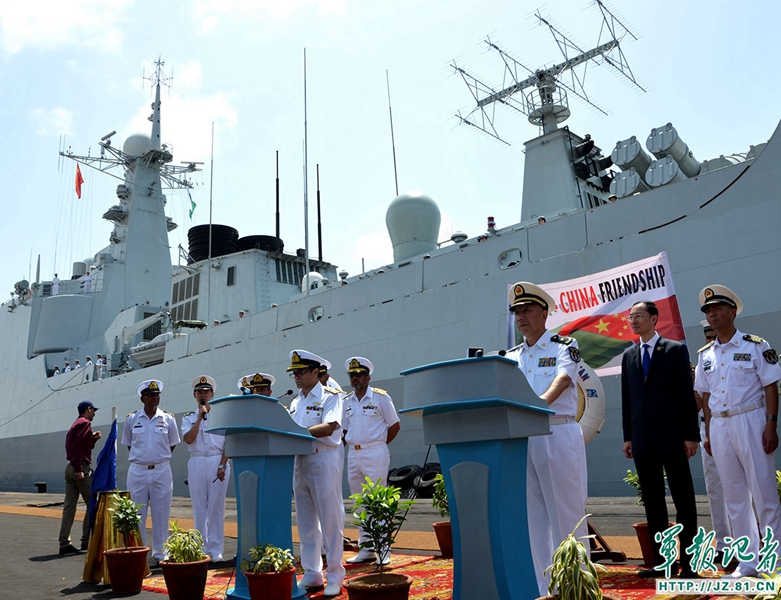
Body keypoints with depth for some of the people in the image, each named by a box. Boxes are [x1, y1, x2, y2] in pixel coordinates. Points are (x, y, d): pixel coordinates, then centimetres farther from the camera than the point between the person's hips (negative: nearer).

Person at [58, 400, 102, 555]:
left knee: (69, 507, 6)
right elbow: (78, 447, -19)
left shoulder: (76, 424, 22)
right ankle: (86, 541, 3)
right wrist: (79, 470, -23)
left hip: (70, 467, 9)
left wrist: (93, 439, 16)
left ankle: (64, 544, 6)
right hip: (81, 467, -9)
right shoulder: (85, 423, -8)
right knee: (92, 504, 0)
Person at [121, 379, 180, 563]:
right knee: (136, 514, 7)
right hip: (137, 471, 0)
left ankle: (160, 552, 16)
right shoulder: (131, 419, 2)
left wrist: (160, 458, 6)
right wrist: (141, 458, 7)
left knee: (161, 514, 5)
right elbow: (128, 443, 13)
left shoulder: (168, 419, 1)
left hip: (161, 471, 0)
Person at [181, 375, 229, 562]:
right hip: (197, 464, 2)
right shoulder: (188, 418, 11)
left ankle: (215, 550, 6)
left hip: (218, 463, -2)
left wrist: (222, 466, -10)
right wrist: (200, 417, -7)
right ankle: (202, 549, 13)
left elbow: (228, 443, 1)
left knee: (216, 507, -2)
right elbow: (188, 439, -6)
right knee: (199, 508, 4)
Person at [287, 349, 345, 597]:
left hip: (324, 461, -7)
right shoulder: (296, 402, 14)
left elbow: (328, 428, -20)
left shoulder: (330, 396, -7)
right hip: (300, 462, 7)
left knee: (330, 520, -1)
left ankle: (335, 576, 9)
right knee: (306, 522, 11)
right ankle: (312, 574, 21)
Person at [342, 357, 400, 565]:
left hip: (375, 454, -6)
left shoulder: (380, 397, -3)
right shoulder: (346, 401, 11)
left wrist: (377, 445, -1)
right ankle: (366, 549, 19)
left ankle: (383, 549, 3)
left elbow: (394, 426, -1)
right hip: (353, 454, 6)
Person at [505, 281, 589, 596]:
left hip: (558, 435, -5)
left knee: (567, 513, 1)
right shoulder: (511, 357, 15)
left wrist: (539, 403, -37)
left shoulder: (565, 346, 0)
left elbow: (561, 381, -18)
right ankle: (544, 588, 20)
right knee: (533, 516, 9)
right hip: (521, 437, 5)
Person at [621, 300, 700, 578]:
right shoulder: (628, 356, 13)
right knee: (652, 501, 8)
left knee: (683, 499, 3)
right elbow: (627, 398, 12)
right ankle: (662, 561, 16)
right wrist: (628, 436, 8)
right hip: (642, 440, 5)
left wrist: (691, 435, -9)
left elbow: (687, 394, -4)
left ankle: (688, 562, 11)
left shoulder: (675, 350, 0)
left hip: (671, 437, -5)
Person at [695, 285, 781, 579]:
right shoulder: (705, 354, 11)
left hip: (750, 420, -5)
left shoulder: (756, 345, -3)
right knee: (734, 496, 9)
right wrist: (708, 433, 10)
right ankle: (747, 562, 18)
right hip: (719, 425, 5)